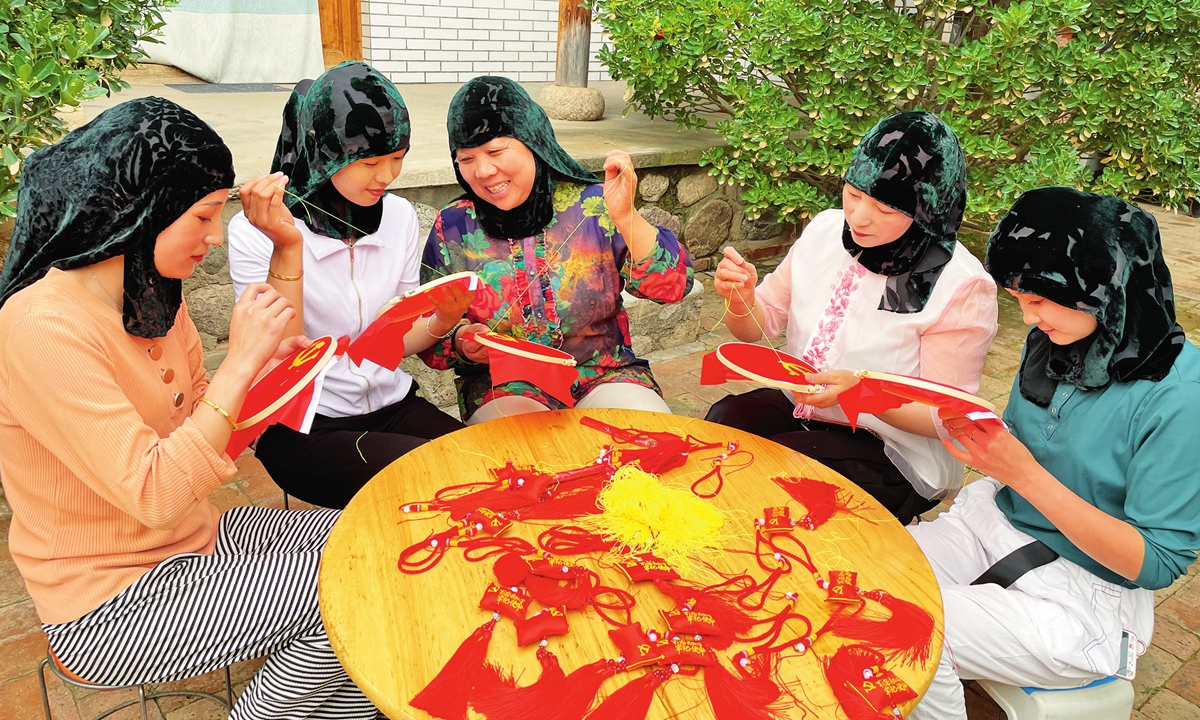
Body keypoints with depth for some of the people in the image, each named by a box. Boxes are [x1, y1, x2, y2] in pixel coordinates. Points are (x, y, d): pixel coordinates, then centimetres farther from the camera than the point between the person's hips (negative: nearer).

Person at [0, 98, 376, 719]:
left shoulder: (154, 293, 3)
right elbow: (152, 496, -29)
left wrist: (259, 369, -8)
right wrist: (238, 363, -28)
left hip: (195, 540, 8)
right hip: (109, 608, -8)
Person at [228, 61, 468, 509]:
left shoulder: (399, 215, 2)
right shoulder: (255, 231, -11)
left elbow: (398, 340, 7)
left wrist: (441, 321, -15)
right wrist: (287, 248, -27)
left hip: (393, 406, 5)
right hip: (302, 429, -5)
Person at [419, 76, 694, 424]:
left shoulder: (591, 204, -6)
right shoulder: (453, 228, -1)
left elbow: (673, 286, -12)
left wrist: (625, 217, -25)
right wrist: (460, 342, -16)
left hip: (604, 376, 1)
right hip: (504, 388, 0)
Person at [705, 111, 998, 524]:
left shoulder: (962, 287, -18)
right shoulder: (826, 230, -2)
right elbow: (758, 326, 6)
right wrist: (740, 299, -18)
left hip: (892, 454, -5)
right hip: (799, 408, 5)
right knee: (722, 421, -24)